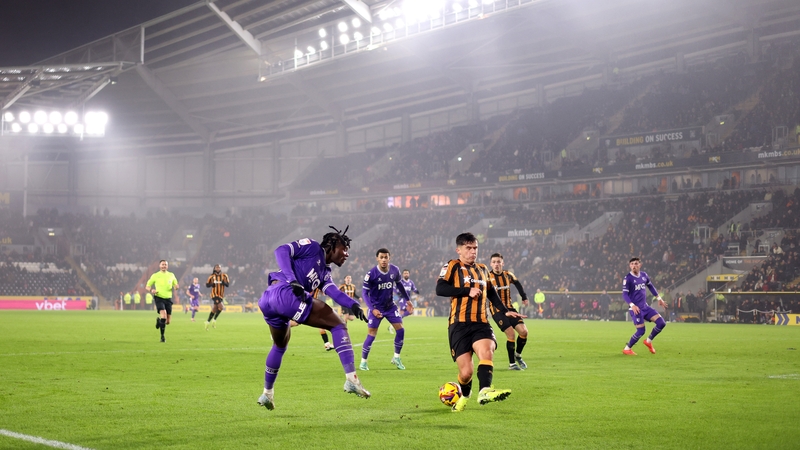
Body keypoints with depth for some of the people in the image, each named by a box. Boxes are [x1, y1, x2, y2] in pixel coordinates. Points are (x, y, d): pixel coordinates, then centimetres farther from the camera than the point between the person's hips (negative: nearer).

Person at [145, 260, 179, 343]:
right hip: (159, 298, -4)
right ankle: (162, 336, -12)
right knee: (164, 316, -25)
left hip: (168, 299, 4)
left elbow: (176, 285, 20)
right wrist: (151, 290, -15)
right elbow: (147, 286, 7)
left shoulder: (171, 275, 9)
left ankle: (158, 320, 40)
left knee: (167, 321, 4)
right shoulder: (155, 276, 2)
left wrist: (176, 287, -5)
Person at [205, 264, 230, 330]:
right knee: (221, 307, -19)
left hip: (221, 295, 5)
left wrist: (223, 282, -20)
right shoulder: (212, 277, -3)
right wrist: (212, 283, -19)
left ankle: (208, 322, 24)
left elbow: (228, 284, 1)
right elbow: (207, 285, 1)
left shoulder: (224, 276, 4)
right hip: (214, 294, -5)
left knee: (214, 309, 10)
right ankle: (214, 320, -3)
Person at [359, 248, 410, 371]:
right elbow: (364, 292, -17)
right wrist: (373, 309, -26)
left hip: (390, 306, 4)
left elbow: (399, 284, 12)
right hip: (376, 308, -4)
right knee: (371, 335, -6)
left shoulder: (395, 270, -7)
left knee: (400, 329, -2)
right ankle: (363, 362, 9)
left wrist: (407, 299, 19)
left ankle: (396, 358, 16)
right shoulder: (371, 274, -21)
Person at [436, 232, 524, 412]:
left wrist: (505, 311, 26)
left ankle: (484, 392, -46)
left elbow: (491, 292, 34)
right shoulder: (452, 266, 1)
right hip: (459, 325, -4)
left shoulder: (482, 269, 20)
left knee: (486, 350, -29)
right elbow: (440, 289, -14)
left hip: (480, 323, 4)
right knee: (466, 371, -6)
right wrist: (467, 291, -15)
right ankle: (464, 396, 27)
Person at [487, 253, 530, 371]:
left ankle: (518, 355, 18)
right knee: (511, 334, -17)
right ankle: (512, 364, -3)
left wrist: (524, 297, 17)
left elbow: (517, 283, 22)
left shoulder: (508, 275, 3)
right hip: (496, 310, -5)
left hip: (509, 308, 5)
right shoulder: (488, 277, -10)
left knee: (524, 331, -7)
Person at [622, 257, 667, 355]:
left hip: (645, 307, 7)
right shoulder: (628, 278, -12)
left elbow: (651, 286, 24)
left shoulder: (644, 275, 7)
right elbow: (625, 294, -16)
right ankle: (627, 349, 7)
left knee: (661, 323, -2)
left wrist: (659, 298, 24)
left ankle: (648, 341, 18)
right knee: (641, 331, -12)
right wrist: (632, 305, -30)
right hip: (636, 309, -6)